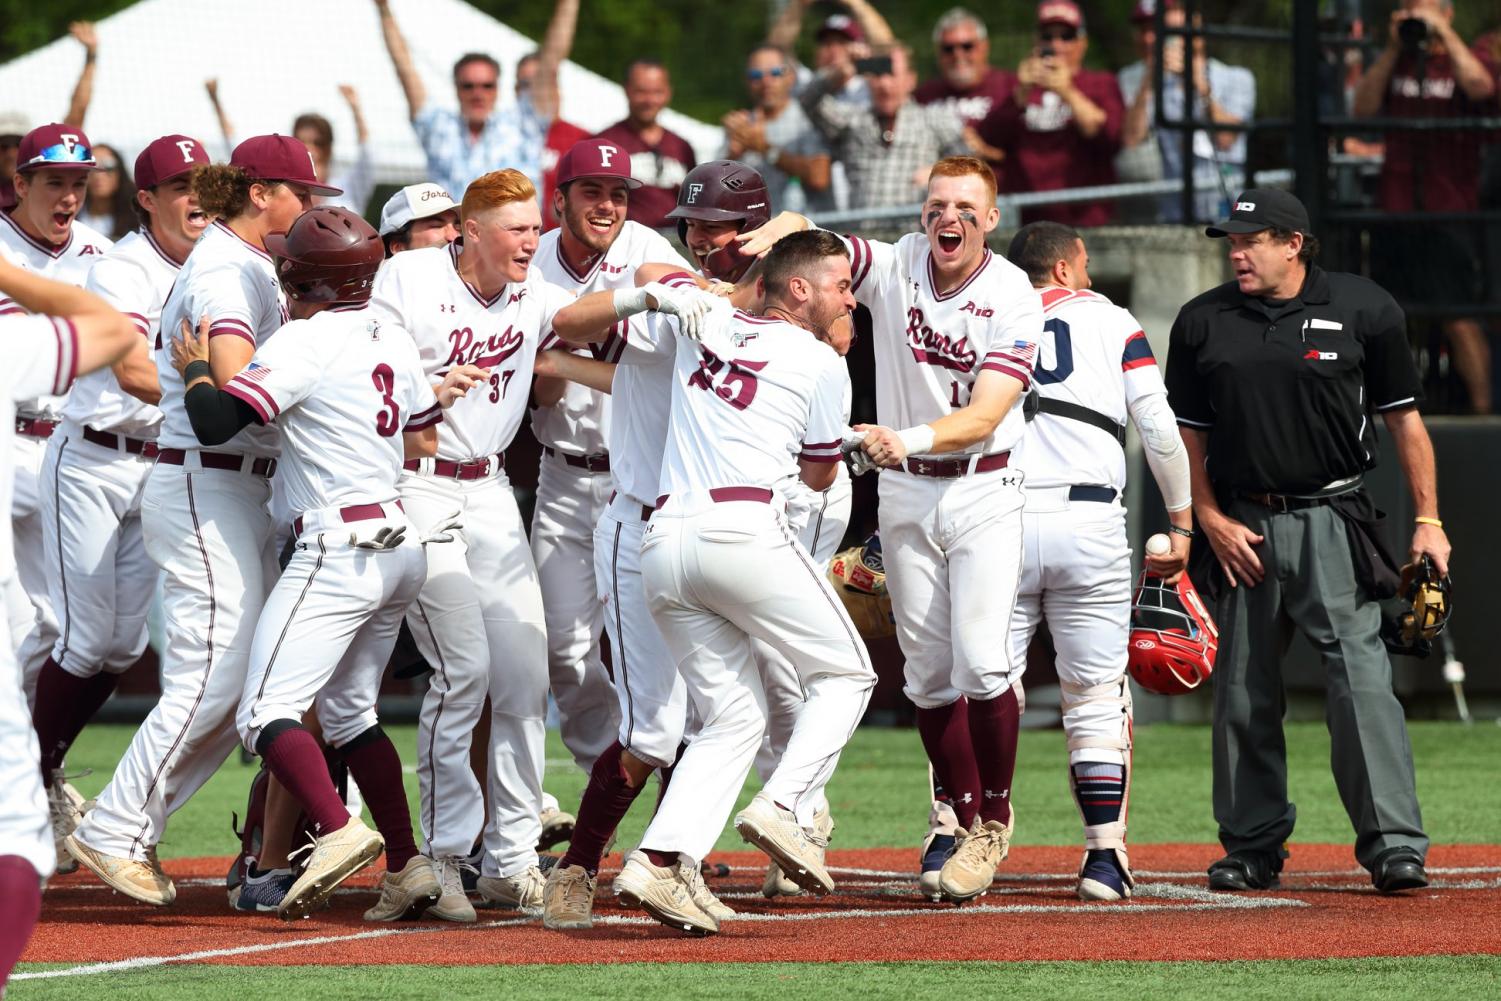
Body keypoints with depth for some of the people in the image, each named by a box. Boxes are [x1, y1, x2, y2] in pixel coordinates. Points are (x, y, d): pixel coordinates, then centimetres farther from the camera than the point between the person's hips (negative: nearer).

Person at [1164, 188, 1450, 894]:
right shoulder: (1202, 322, 7)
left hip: (1331, 521, -3)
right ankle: (1252, 846, 16)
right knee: (1242, 690, 5)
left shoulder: (1363, 309, 1)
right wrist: (1212, 520, 0)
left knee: (1360, 676, -12)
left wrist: (1428, 520, 1)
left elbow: (1403, 418, 6)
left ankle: (1393, 844, -13)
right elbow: (1186, 433, 12)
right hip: (1241, 525, 3)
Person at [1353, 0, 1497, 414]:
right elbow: (1363, 108, 4)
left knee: (1461, 323, -9)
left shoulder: (1473, 56, 2)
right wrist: (1392, 49, -1)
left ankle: (1482, 409, -5)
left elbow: (1480, 85, -20)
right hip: (1396, 209, 4)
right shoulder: (1396, 62, 15)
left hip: (1450, 212, -4)